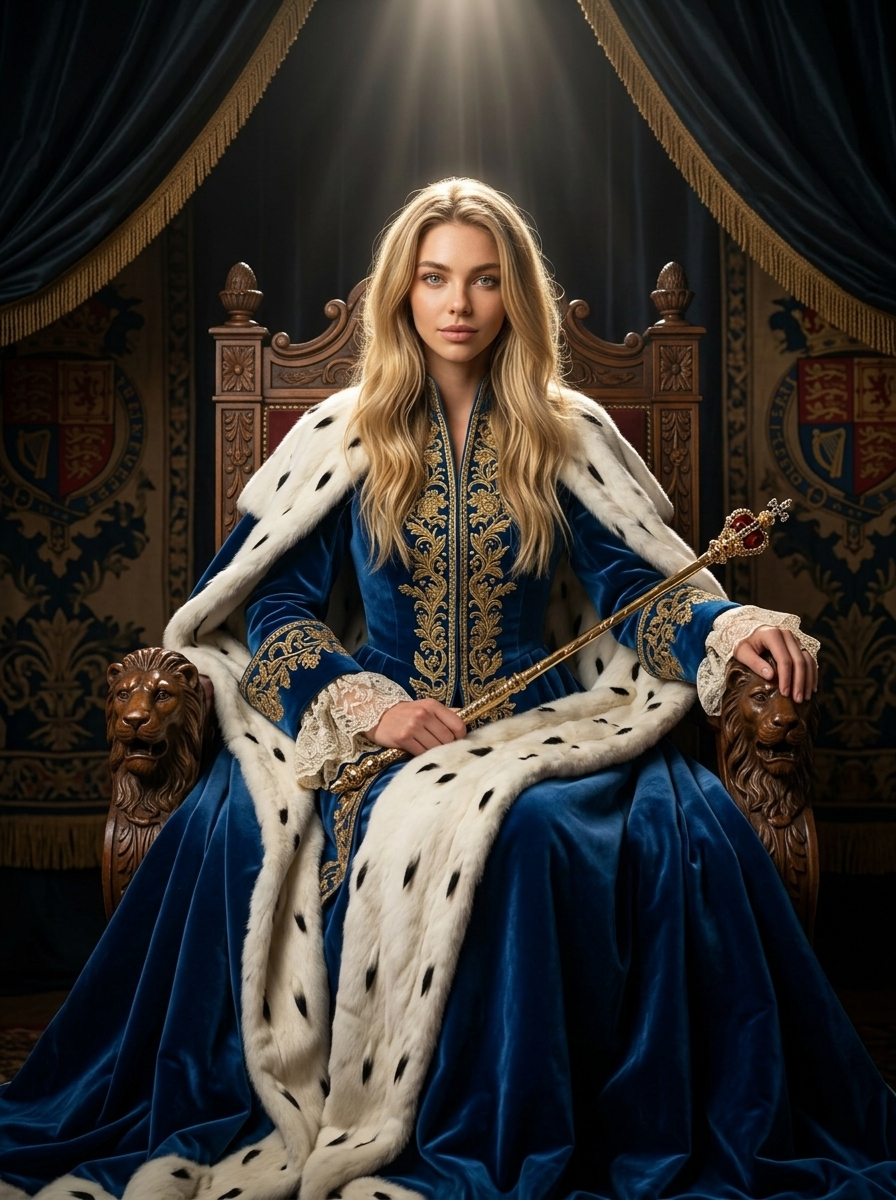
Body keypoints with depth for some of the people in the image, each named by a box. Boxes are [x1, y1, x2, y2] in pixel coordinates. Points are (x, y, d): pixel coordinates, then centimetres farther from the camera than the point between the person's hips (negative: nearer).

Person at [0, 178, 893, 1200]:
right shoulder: (345, 434, 7)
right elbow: (275, 605, 2)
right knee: (240, 818, -32)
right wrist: (371, 703, -14)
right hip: (374, 722, 0)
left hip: (537, 724, 1)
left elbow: (641, 584, 6)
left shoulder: (566, 436, 9)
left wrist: (731, 630, -16)